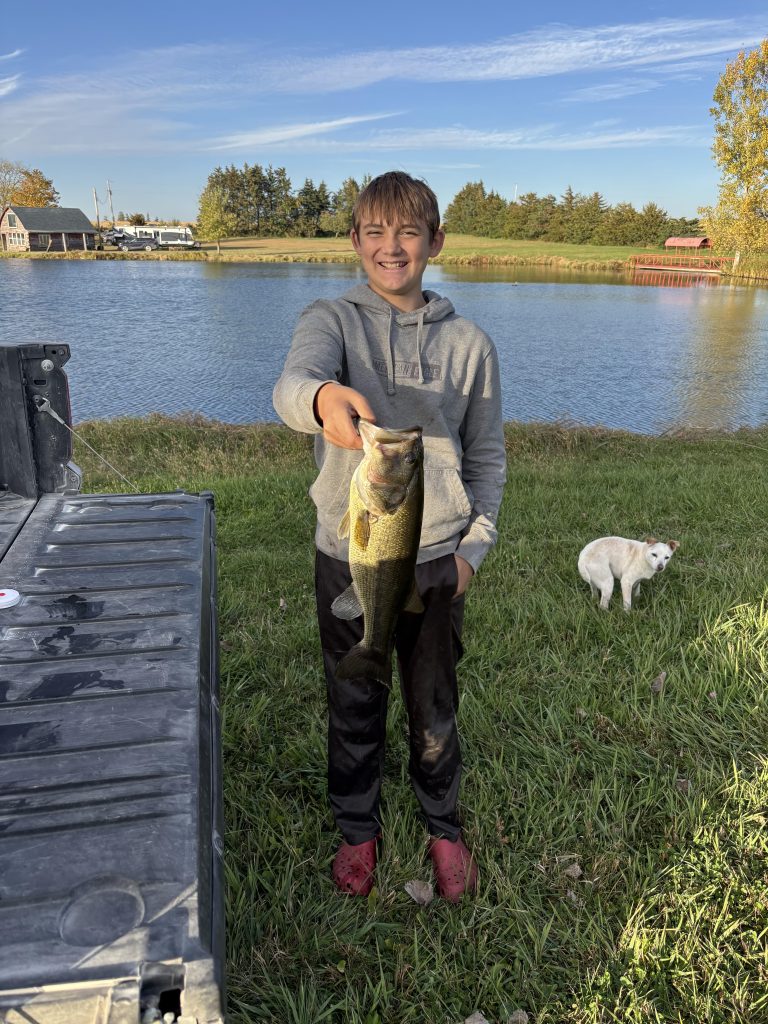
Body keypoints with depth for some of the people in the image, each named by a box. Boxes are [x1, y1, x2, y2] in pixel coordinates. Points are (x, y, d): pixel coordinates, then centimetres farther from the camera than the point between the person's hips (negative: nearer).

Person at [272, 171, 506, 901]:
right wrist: (320, 397, -51)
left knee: (434, 710, 18)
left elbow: (486, 456, 7)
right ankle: (357, 828, 42)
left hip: (437, 560, 1)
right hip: (348, 558, -1)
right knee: (354, 709, 17)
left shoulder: (468, 342, 1)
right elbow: (292, 384, -28)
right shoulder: (330, 321, -4)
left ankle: (443, 827, 44)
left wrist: (474, 546, -1)